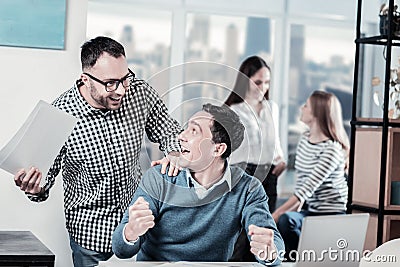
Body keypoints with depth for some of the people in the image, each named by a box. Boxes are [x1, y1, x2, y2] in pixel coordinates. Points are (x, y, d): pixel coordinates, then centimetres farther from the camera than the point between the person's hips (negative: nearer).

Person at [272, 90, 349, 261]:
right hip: (307, 209, 6)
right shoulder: (304, 138, 6)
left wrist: (275, 215, -27)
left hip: (329, 214, -6)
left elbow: (307, 188, -24)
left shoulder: (332, 149, -18)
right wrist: (296, 208, -2)